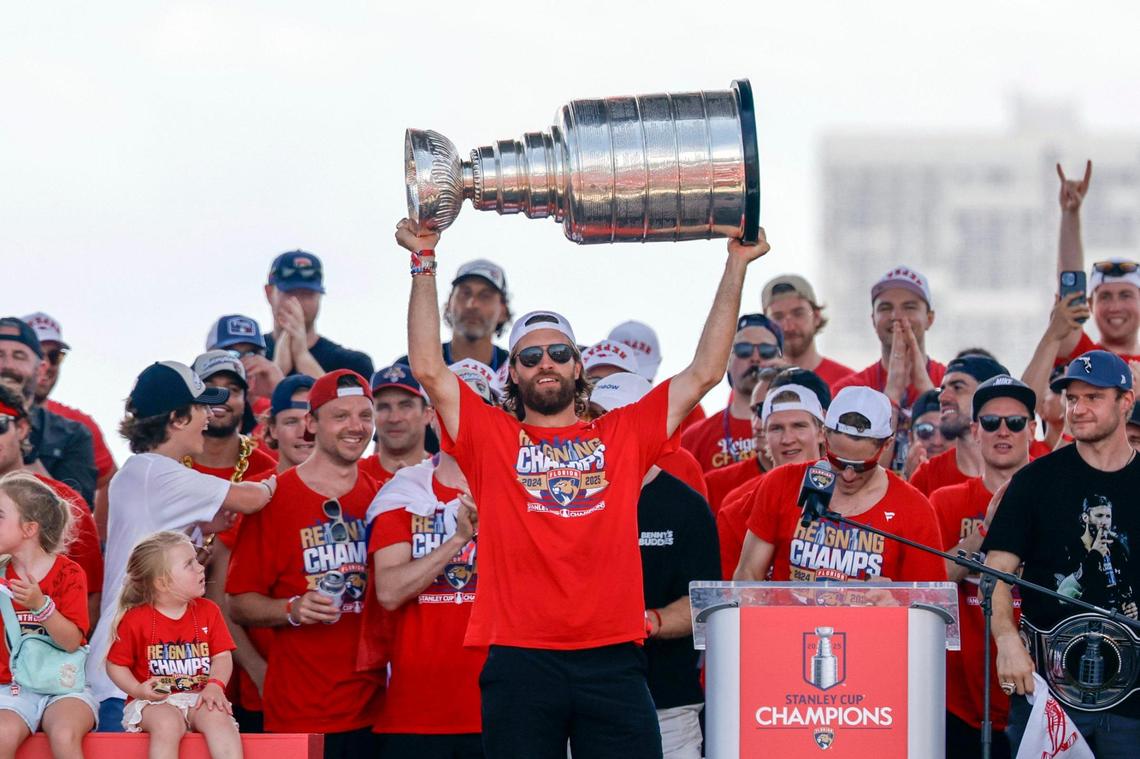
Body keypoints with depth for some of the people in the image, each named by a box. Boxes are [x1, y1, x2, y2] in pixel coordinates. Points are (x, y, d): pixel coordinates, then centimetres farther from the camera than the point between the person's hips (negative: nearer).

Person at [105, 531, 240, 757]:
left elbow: (222, 656, 5)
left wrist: (215, 685, -15)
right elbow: (116, 665, 3)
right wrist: (138, 690, -14)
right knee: (168, 723, -35)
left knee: (219, 717, -30)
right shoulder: (136, 619, -2)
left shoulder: (208, 611, 7)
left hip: (199, 697, 3)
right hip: (156, 701, -3)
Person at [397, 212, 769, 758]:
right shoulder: (491, 439, 10)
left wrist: (736, 267, 11)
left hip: (612, 658, 1)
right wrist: (424, 262, 0)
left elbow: (706, 371, 13)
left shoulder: (623, 435, 14)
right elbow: (428, 368, 2)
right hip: (520, 660, -1)